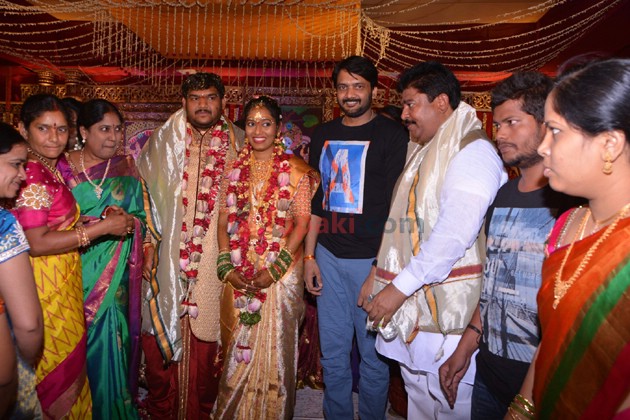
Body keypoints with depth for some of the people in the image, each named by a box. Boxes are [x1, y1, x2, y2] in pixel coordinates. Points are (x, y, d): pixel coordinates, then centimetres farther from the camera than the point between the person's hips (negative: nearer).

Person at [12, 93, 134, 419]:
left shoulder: (50, 169, 9)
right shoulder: (31, 175, -19)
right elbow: (37, 243, -23)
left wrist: (105, 217, -2)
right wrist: (102, 227, -20)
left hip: (63, 289, 9)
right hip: (46, 294, -9)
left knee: (69, 368, 21)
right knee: (57, 376, 8)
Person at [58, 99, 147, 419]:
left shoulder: (126, 169, 6)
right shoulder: (61, 167, 0)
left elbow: (140, 220, 6)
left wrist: (123, 219, -11)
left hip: (113, 275, 1)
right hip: (76, 271, 0)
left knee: (109, 341, 3)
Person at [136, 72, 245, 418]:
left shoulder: (238, 144, 7)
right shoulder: (163, 142, 7)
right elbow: (142, 193, 9)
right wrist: (148, 240, 1)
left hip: (218, 262, 0)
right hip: (170, 259, 0)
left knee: (209, 337, 6)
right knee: (164, 335, 7)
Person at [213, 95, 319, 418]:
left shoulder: (296, 170, -4)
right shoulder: (234, 168, 7)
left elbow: (301, 223, -8)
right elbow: (224, 220, 5)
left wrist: (275, 269, -15)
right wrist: (226, 266, -6)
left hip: (280, 273, -3)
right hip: (239, 276, 3)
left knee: (274, 348, 7)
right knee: (237, 351, 14)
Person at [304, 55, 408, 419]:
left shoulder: (392, 135, -3)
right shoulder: (324, 135, 11)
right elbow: (316, 199, 14)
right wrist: (309, 256, 9)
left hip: (371, 259, -4)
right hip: (329, 257, 5)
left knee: (373, 352, 8)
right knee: (333, 351, 14)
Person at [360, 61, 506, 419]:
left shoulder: (472, 151, -14)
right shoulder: (425, 153, 17)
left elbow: (454, 235, -23)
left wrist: (400, 286, -20)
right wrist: (378, 273, 11)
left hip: (448, 307, -9)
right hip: (411, 305, 9)